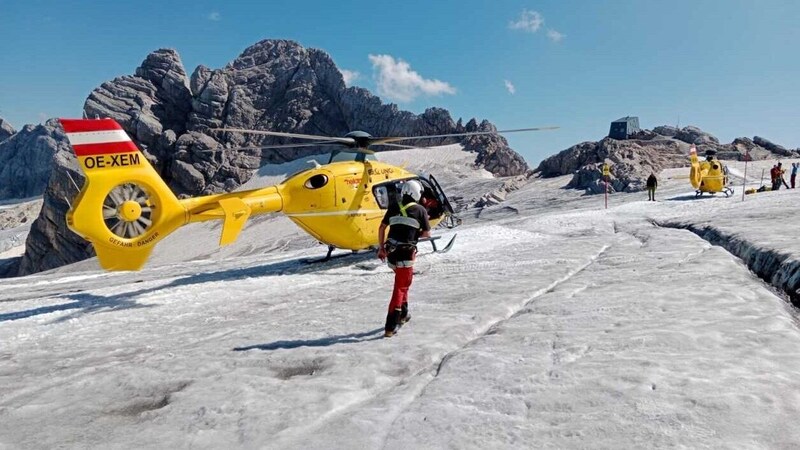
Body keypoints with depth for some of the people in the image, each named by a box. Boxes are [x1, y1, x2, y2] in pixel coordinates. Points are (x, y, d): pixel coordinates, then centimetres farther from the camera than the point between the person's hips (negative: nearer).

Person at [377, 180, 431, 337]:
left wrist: (381, 248, 17)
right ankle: (390, 326, -4)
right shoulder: (420, 210, -2)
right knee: (400, 287, 1)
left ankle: (403, 314, 37)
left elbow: (382, 228, 9)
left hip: (391, 252, 5)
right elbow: (427, 233, 2)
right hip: (406, 254, -5)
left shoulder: (393, 207, 8)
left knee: (402, 282, 27)